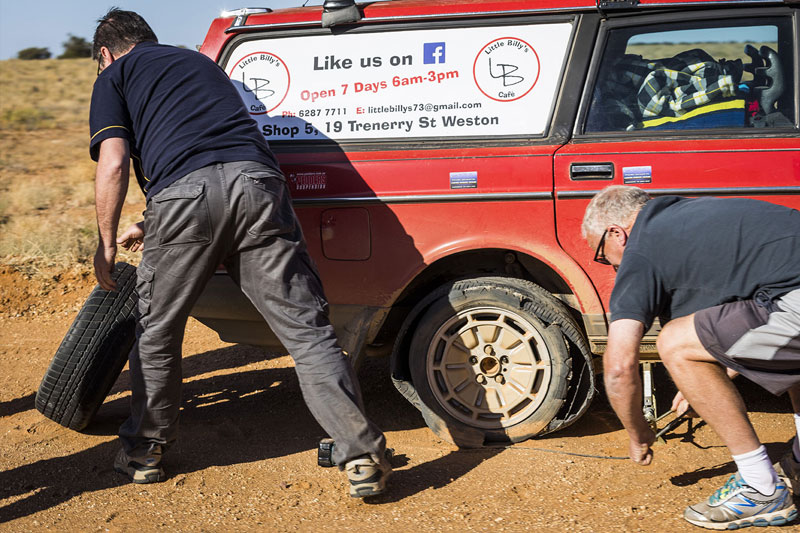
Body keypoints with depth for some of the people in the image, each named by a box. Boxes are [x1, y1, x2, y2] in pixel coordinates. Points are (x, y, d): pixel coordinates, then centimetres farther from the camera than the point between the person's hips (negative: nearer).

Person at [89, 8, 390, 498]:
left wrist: (107, 242, 14)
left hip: (185, 194, -3)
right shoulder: (200, 61, 37)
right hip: (256, 182, 4)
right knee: (305, 328, 3)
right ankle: (362, 456, -2)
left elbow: (114, 163, 4)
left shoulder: (115, 76, 21)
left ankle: (145, 452, 30)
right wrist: (153, 227, 52)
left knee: (157, 332, 18)